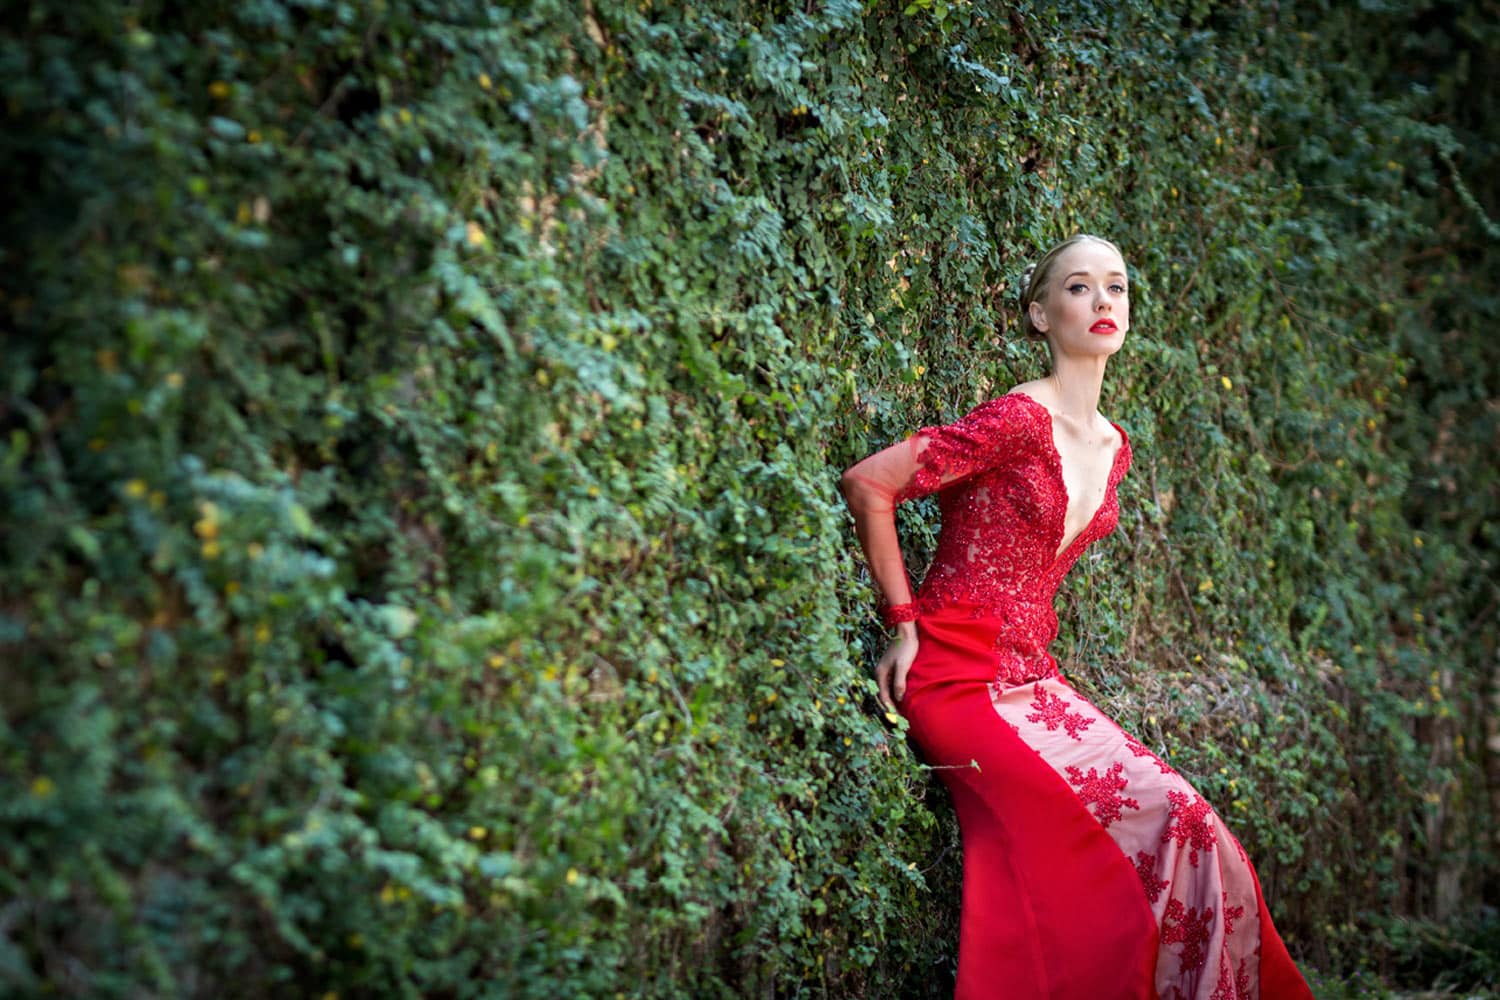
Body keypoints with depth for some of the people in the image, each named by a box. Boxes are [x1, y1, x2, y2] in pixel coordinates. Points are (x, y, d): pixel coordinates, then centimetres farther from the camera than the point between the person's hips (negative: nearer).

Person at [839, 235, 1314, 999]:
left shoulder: (1113, 448, 13)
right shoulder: (1021, 419, -14)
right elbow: (866, 484, -17)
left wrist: (1033, 653, 17)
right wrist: (904, 623, -12)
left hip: (1032, 675, 8)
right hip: (957, 678, -8)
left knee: (1180, 822, -9)